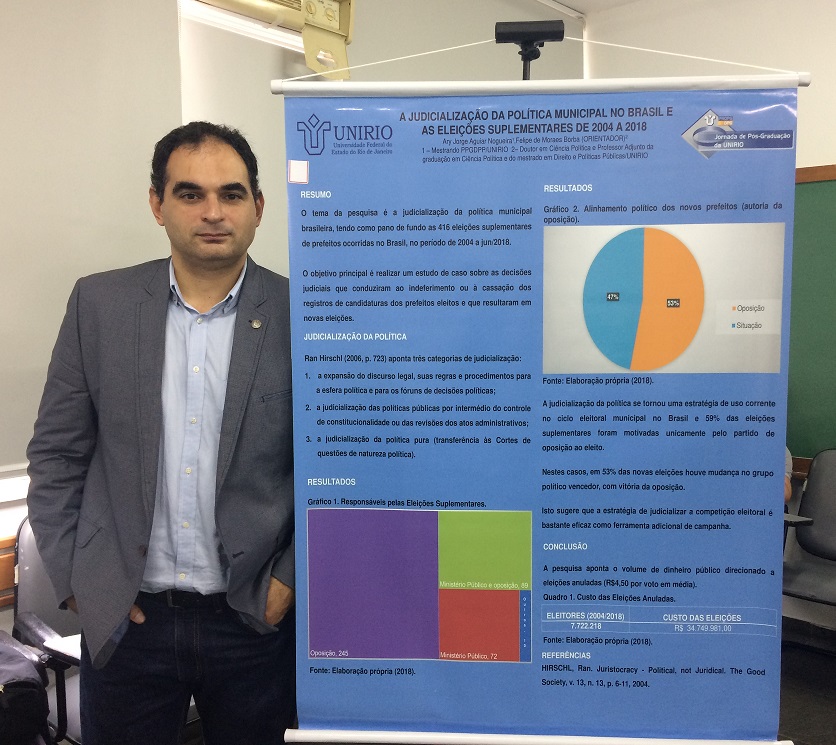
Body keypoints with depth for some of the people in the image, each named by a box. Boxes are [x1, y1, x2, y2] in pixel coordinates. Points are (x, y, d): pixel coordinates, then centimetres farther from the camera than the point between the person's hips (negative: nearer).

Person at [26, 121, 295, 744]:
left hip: (254, 620, -1)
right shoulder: (100, 304, -1)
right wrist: (74, 581, -1)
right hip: (124, 620, 2)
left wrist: (289, 579, -7)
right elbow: (55, 455, 3)